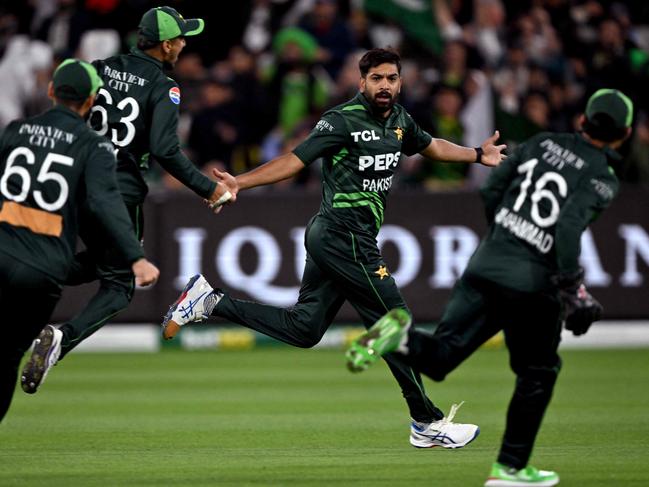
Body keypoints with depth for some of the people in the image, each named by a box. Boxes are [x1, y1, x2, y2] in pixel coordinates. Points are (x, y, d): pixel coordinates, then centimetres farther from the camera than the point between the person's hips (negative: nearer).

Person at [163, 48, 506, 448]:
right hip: (347, 238, -9)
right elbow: (296, 160, -15)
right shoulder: (343, 120, -13)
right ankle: (427, 423, 6)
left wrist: (477, 155, 27)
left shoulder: (399, 119, 12)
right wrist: (240, 183, -24)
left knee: (303, 329, 11)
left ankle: (212, 302, 13)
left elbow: (431, 146, 32)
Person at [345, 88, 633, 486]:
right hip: (534, 283, -4)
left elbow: (492, 191, 14)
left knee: (437, 359, 3)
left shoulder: (543, 143, 12)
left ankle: (401, 336, -29)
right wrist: (573, 290, -16)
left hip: (486, 265, 4)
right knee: (538, 371, 17)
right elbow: (569, 227, -21)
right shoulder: (601, 178, -6)